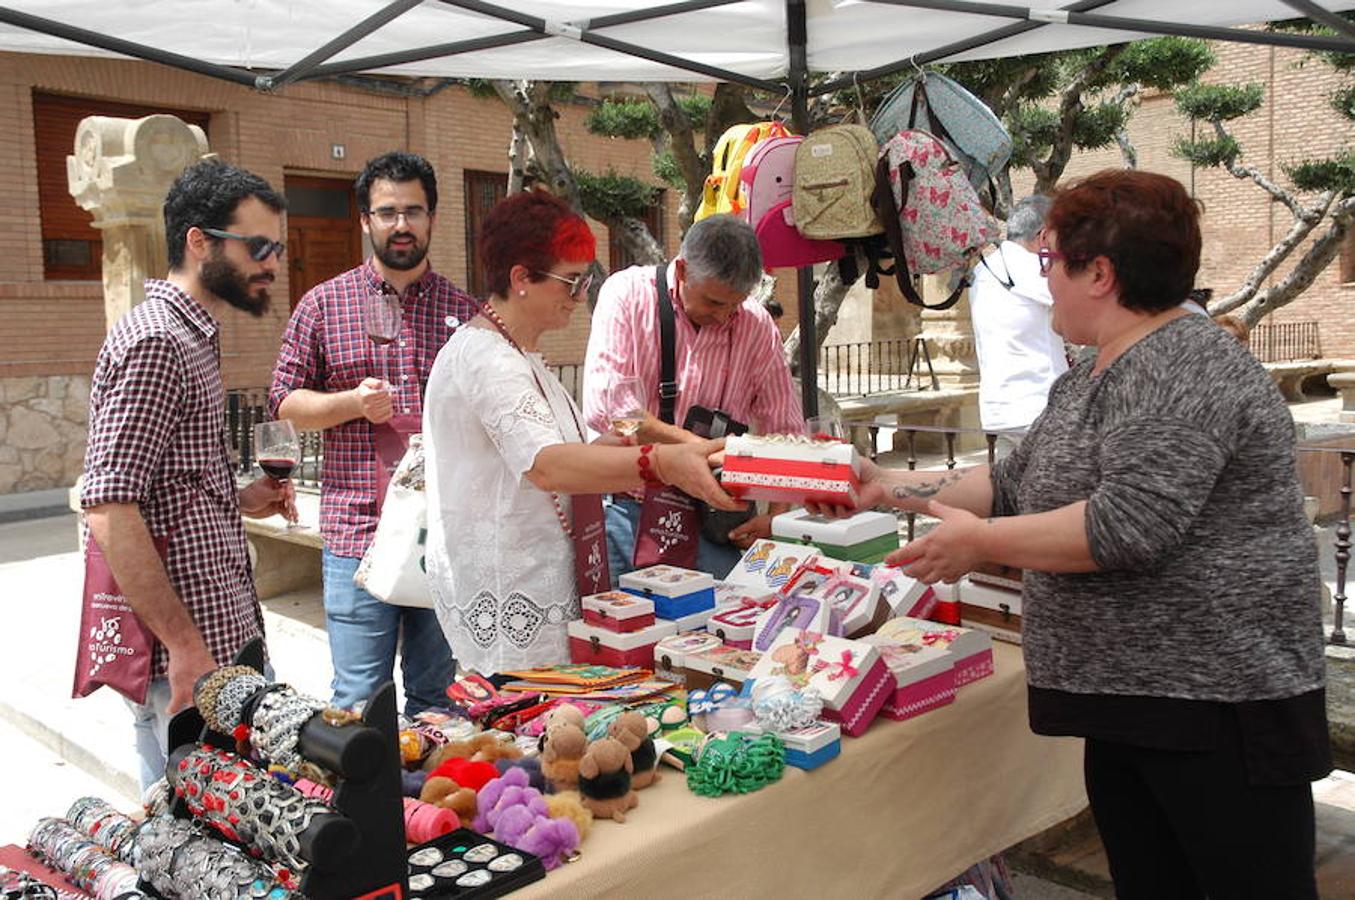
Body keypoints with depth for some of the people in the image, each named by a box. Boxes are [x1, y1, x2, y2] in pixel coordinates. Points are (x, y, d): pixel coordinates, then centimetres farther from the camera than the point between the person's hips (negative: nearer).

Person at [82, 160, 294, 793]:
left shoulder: (194, 335, 16)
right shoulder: (153, 342, -15)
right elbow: (109, 509, -22)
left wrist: (239, 501, 8)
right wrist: (184, 644, -22)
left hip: (229, 630, 10)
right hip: (189, 649, -10)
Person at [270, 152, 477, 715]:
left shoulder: (465, 311, 8)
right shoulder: (323, 304, 5)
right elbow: (285, 402, 6)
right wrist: (352, 403, -11)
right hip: (358, 527, -1)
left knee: (438, 698, 12)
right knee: (359, 702, 3)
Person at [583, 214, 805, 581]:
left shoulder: (758, 327, 1)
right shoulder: (629, 293, -7)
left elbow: (787, 432, 8)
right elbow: (602, 406, -18)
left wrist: (775, 516, -5)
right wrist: (693, 444, -24)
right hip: (622, 506, -2)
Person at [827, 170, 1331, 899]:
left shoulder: (1183, 369, -18)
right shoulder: (1090, 377, 13)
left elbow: (1129, 524, -28)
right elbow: (1015, 486, 18)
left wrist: (979, 543, -18)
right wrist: (890, 487, 14)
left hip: (1215, 696, -9)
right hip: (1128, 699, 10)